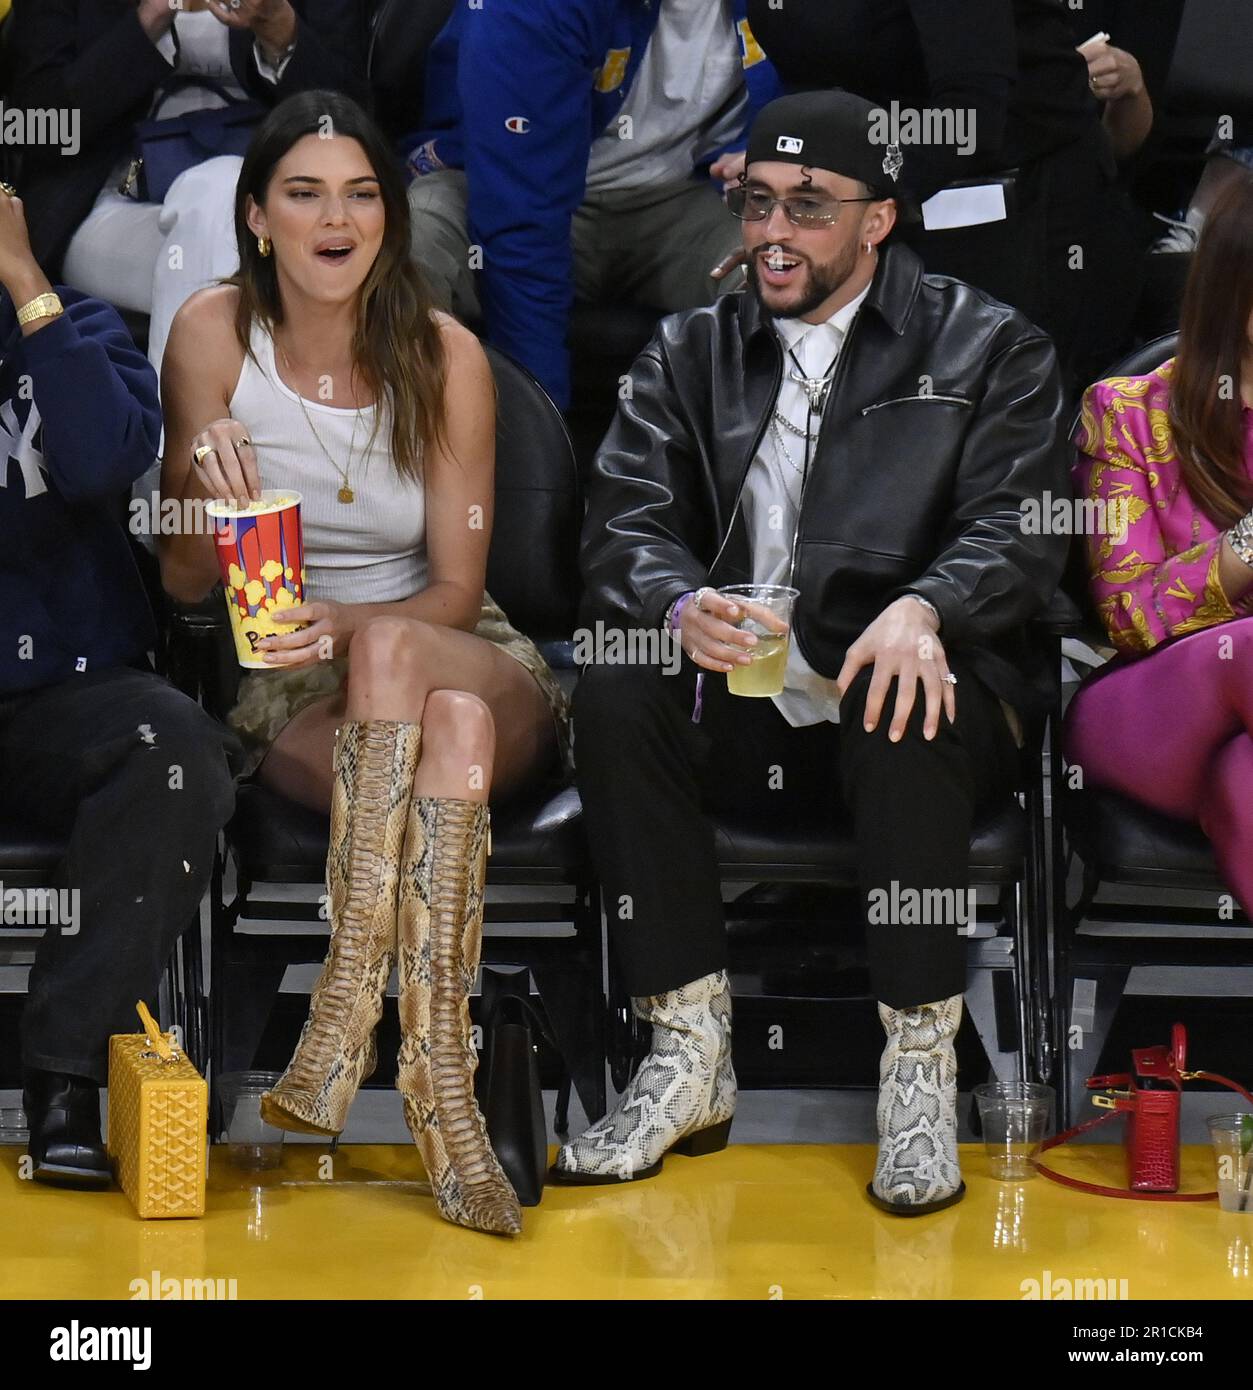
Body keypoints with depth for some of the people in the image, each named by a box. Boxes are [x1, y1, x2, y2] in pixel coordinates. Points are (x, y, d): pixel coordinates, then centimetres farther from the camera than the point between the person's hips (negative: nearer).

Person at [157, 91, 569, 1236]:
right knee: (449, 732, -35)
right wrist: (208, 488, -23)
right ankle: (435, 1070, -42)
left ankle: (349, 1003, -41)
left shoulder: (444, 356, -6)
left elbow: (458, 591, -4)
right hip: (293, 696, 0)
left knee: (391, 654, -37)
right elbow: (185, 585, -1)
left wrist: (351, 627, -25)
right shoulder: (214, 334, -4)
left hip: (462, 660, 0)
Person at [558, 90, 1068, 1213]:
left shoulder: (988, 349, 8)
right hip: (746, 716, 3)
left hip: (899, 700, -3)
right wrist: (681, 606, -22)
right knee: (615, 694, -27)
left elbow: (1020, 530, -5)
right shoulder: (690, 353, 17)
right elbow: (626, 524, 4)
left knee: (904, 709, -37)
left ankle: (921, 1066, -25)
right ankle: (691, 1059, -22)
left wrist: (922, 610, -28)